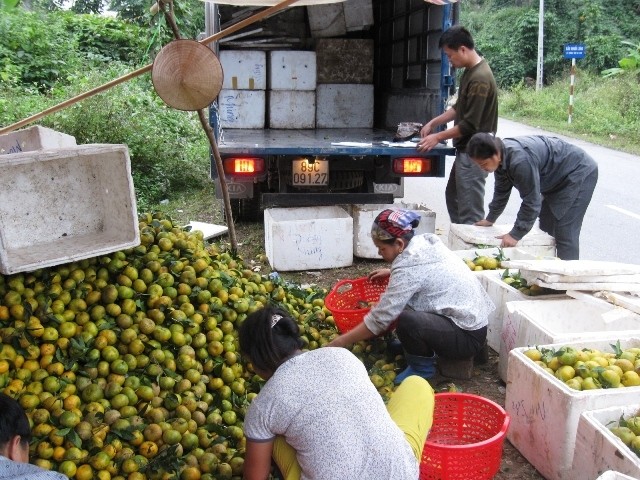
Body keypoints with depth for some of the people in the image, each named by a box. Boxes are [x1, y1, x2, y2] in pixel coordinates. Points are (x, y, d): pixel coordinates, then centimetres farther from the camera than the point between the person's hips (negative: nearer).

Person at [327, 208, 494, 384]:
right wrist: (392, 272, 16)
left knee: (406, 321, -30)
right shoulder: (426, 241, 1)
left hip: (468, 337, -9)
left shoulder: (408, 268, -24)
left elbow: (379, 319, -21)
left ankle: (422, 368, -5)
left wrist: (341, 341, -12)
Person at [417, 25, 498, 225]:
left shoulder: (480, 79, -22)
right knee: (452, 197, 20)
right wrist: (433, 122, 13)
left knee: (470, 212, -5)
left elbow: (470, 125, -22)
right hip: (465, 150, 11)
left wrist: (438, 137, -12)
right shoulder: (470, 72, 8)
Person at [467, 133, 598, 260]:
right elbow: (501, 191, 11)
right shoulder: (501, 158, -7)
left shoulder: (521, 161, -38)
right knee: (546, 229, 12)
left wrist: (515, 235, -25)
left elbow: (532, 201, -31)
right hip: (558, 177, 10)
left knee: (565, 233, -13)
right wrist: (490, 219, 20)